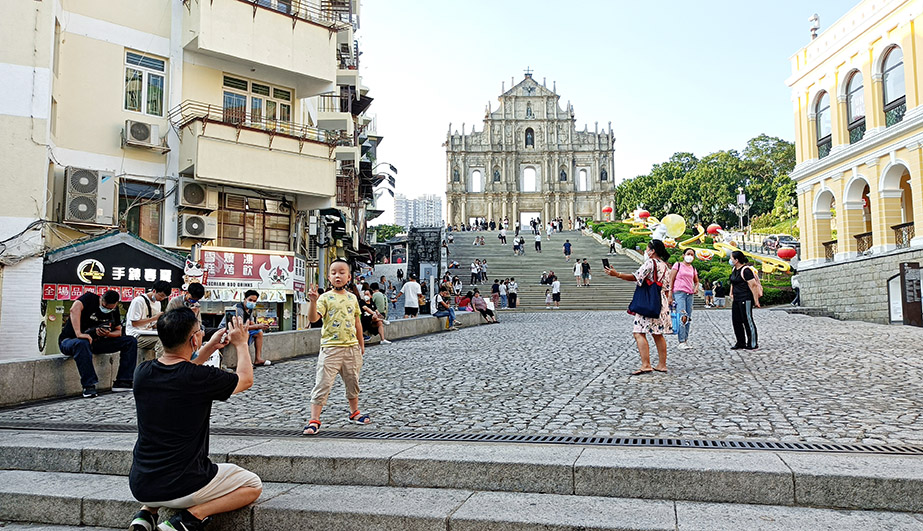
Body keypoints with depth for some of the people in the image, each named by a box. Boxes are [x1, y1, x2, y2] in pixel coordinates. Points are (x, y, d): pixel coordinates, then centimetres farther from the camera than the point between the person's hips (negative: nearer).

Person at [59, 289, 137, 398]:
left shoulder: (115, 310, 4)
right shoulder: (90, 298, -14)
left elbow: (118, 331, 10)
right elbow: (74, 309, -34)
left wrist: (108, 334, -15)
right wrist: (79, 334, -45)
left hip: (96, 343, 6)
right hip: (69, 341, -6)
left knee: (131, 342, -9)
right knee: (82, 344, -44)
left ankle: (121, 382, -15)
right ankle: (89, 386, -38)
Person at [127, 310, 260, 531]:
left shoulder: (142, 372, -4)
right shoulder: (202, 378, -19)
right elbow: (246, 379, 3)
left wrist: (210, 347, 24)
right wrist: (241, 343, 17)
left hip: (140, 486, 7)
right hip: (183, 487, -6)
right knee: (253, 485, 12)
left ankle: (146, 512, 16)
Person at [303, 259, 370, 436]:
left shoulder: (352, 298, 9)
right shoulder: (325, 298, -5)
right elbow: (313, 317, -19)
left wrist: (361, 344, 19)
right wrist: (313, 301, -36)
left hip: (351, 347, 5)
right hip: (331, 347, -5)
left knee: (353, 382, 18)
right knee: (322, 384, -7)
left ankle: (354, 412, 36)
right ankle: (314, 420, -2)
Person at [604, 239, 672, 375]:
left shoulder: (650, 263, -8)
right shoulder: (665, 266, 18)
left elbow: (635, 277, -16)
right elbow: (667, 288, 19)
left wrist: (616, 274, -17)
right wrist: (665, 303, 26)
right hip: (661, 302, 9)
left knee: (639, 332, -11)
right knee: (658, 334, 13)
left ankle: (646, 365, -19)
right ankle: (662, 365, 15)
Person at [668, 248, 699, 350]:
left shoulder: (693, 268, 16)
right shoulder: (678, 265, 2)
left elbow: (696, 281, 28)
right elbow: (671, 280, -1)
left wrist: (696, 288, 4)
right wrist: (670, 296, -8)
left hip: (690, 294, 6)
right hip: (679, 292, -6)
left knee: (688, 318, 5)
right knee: (682, 317, -16)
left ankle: (686, 340, 13)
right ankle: (681, 342, -14)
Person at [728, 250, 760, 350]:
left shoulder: (746, 270, -16)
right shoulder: (734, 270, 12)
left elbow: (753, 285, -19)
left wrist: (756, 301, -21)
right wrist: (731, 293, 18)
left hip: (746, 300, -9)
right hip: (736, 300, 9)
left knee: (748, 321, -3)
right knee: (736, 321, 10)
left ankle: (753, 344, 6)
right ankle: (741, 343, 20)